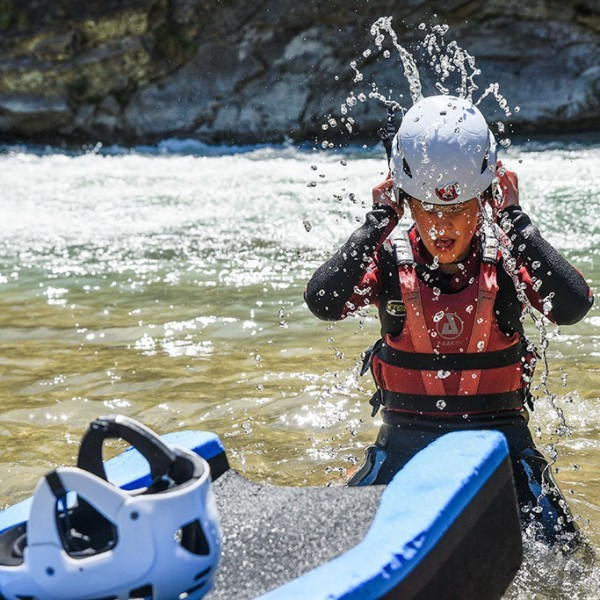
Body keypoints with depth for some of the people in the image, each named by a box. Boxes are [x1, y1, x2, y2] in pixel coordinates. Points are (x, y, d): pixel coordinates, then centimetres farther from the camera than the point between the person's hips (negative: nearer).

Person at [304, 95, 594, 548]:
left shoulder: (507, 260, -7)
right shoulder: (390, 261, -6)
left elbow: (572, 307, -26)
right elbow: (323, 302, -24)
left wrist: (514, 218, -21)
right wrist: (380, 219, -19)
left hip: (497, 431, 0)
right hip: (406, 438, 1)